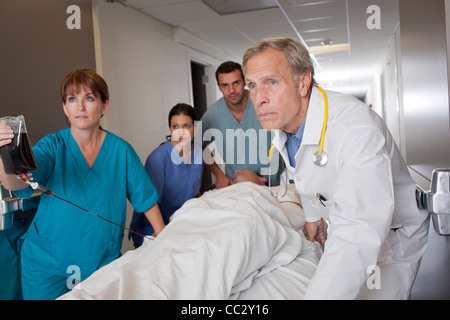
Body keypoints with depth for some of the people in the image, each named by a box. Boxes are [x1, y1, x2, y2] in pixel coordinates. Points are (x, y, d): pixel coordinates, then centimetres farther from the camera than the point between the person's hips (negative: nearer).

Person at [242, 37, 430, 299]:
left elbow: (360, 233, -46)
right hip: (343, 229, 7)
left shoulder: (357, 128, -38)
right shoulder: (282, 119, -11)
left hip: (392, 235, -6)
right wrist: (312, 215, 20)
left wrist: (316, 295, -51)